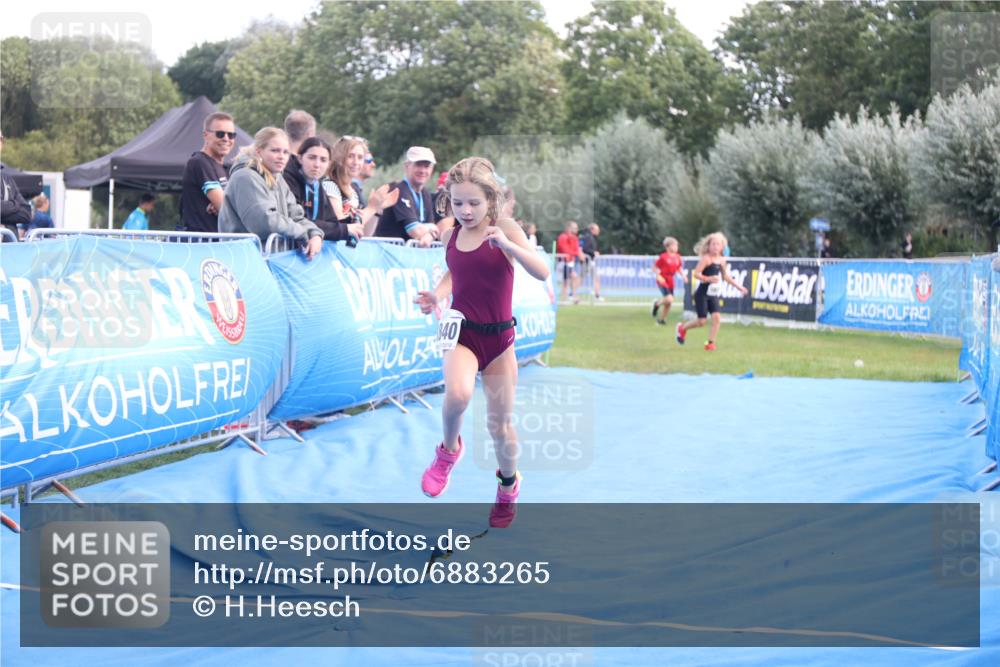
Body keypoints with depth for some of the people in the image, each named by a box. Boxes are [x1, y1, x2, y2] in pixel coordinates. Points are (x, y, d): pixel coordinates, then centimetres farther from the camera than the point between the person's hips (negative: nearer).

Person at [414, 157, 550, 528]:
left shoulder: (504, 230, -12)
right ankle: (449, 450, -1)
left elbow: (542, 272, -21)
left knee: (500, 423, 9)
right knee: (458, 394, -31)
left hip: (498, 336, -1)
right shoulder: (450, 236, 0)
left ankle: (508, 485, 37)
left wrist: (508, 245, -36)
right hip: (462, 332, 1)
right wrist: (438, 295, -1)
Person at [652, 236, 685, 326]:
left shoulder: (678, 257, 2)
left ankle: (661, 319, 26)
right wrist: (658, 276, -19)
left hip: (670, 281, 6)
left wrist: (683, 275, -1)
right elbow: (655, 267, -7)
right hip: (662, 280, -6)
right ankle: (657, 303, 7)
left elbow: (680, 268, 16)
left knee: (669, 303, 9)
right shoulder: (663, 257, -14)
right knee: (669, 299, -24)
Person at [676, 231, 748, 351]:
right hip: (702, 294, -6)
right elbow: (696, 274, -21)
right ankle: (682, 328, 23)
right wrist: (709, 278, -35)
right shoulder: (706, 258, -15)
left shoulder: (722, 260, 6)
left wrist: (739, 287, 20)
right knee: (701, 321, -4)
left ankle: (711, 343, -3)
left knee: (716, 317, -11)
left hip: (713, 295, 6)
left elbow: (726, 277, 20)